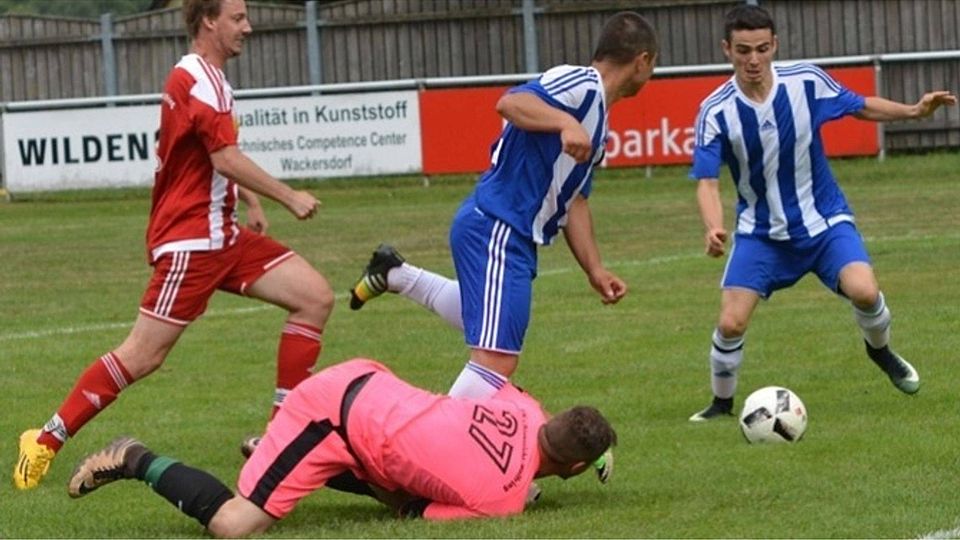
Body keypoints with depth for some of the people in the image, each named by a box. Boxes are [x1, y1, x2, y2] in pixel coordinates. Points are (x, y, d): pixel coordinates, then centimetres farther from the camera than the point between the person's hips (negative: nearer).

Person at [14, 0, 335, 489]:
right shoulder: (195, 80, -16)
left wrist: (250, 200, 19)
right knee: (143, 356, -10)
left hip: (221, 234, 10)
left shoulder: (207, 78, 16)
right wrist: (289, 198, -14)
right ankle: (46, 441, 1)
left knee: (315, 297, 0)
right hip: (189, 240, -10)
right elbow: (227, 160, -21)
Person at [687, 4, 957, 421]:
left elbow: (861, 106, 4)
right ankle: (721, 403, 17)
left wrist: (914, 111, -11)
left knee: (863, 291, -23)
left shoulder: (806, 82, -13)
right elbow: (707, 182, -17)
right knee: (731, 323, -11)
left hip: (823, 220, 0)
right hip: (761, 232, 0)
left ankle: (880, 351, 11)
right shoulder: (715, 112, -16)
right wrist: (713, 228, -37)